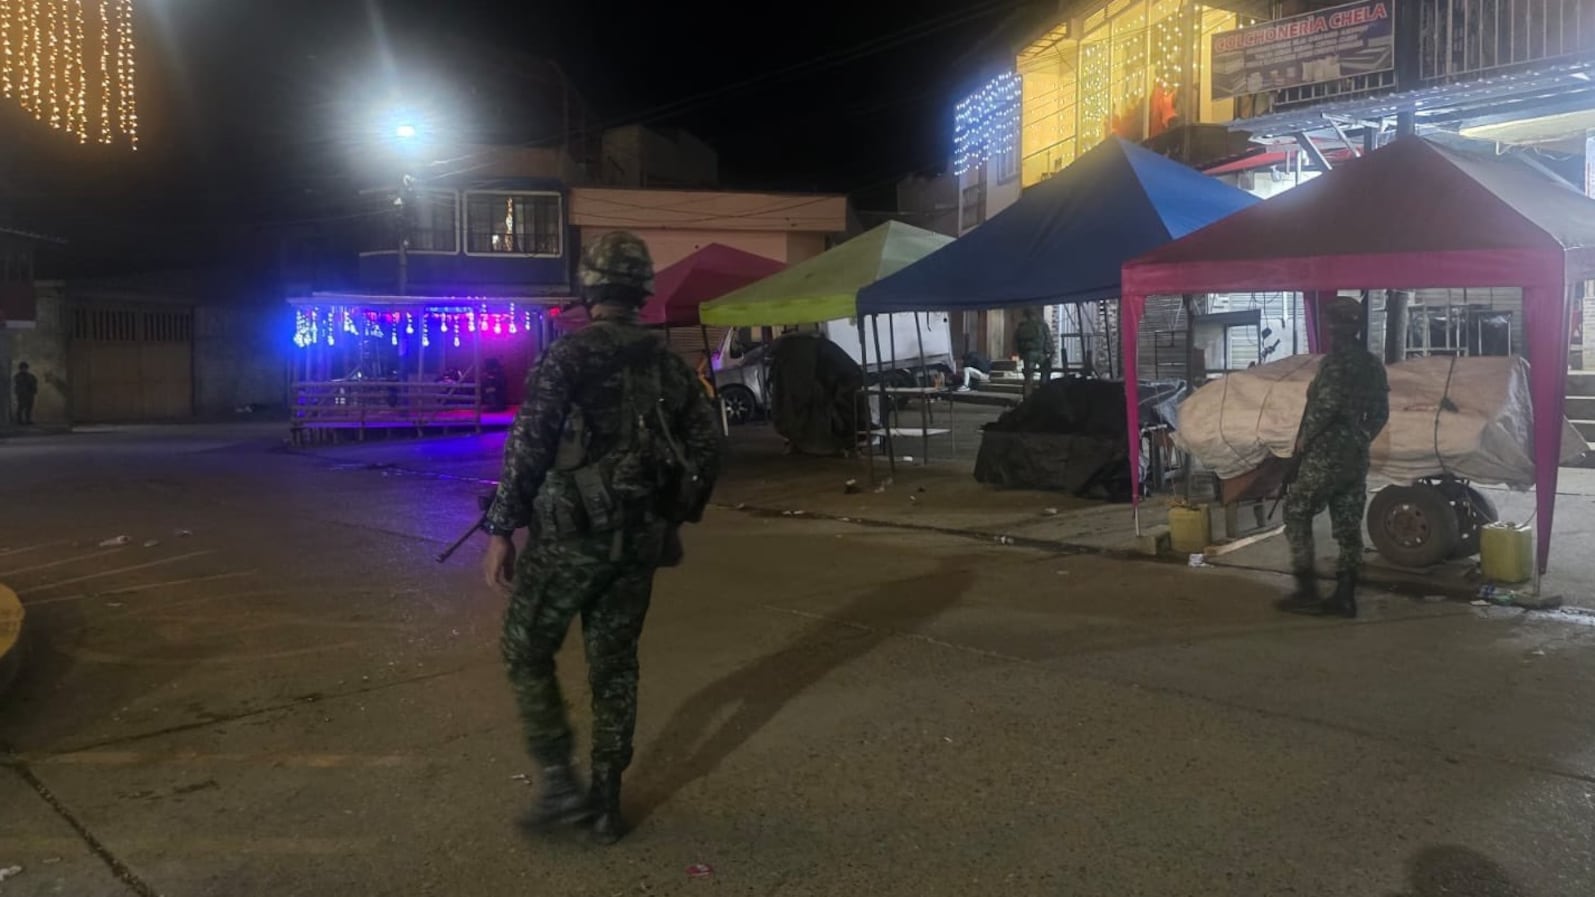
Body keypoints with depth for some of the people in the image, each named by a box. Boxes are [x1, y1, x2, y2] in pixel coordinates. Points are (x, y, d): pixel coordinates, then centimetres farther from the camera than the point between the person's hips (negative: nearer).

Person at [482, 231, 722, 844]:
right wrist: (677, 518, 18)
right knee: (615, 664, 14)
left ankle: (560, 784, 8)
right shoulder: (665, 361, 7)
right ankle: (606, 802, 19)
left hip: (571, 533, -5)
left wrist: (502, 529, -9)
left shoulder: (569, 355, -10)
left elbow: (529, 446, -15)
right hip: (640, 539, 5)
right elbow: (705, 445, 9)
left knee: (527, 651, 12)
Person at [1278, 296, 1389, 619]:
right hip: (1356, 457, 8)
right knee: (1348, 524, 9)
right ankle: (1344, 596, 11)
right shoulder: (1372, 364, 13)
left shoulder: (1337, 359, -13)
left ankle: (1307, 591, -3)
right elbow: (1380, 413, 16)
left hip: (1325, 453, -8)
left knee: (1297, 513, 1)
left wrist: (1305, 436, -12)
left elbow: (1327, 404, -23)